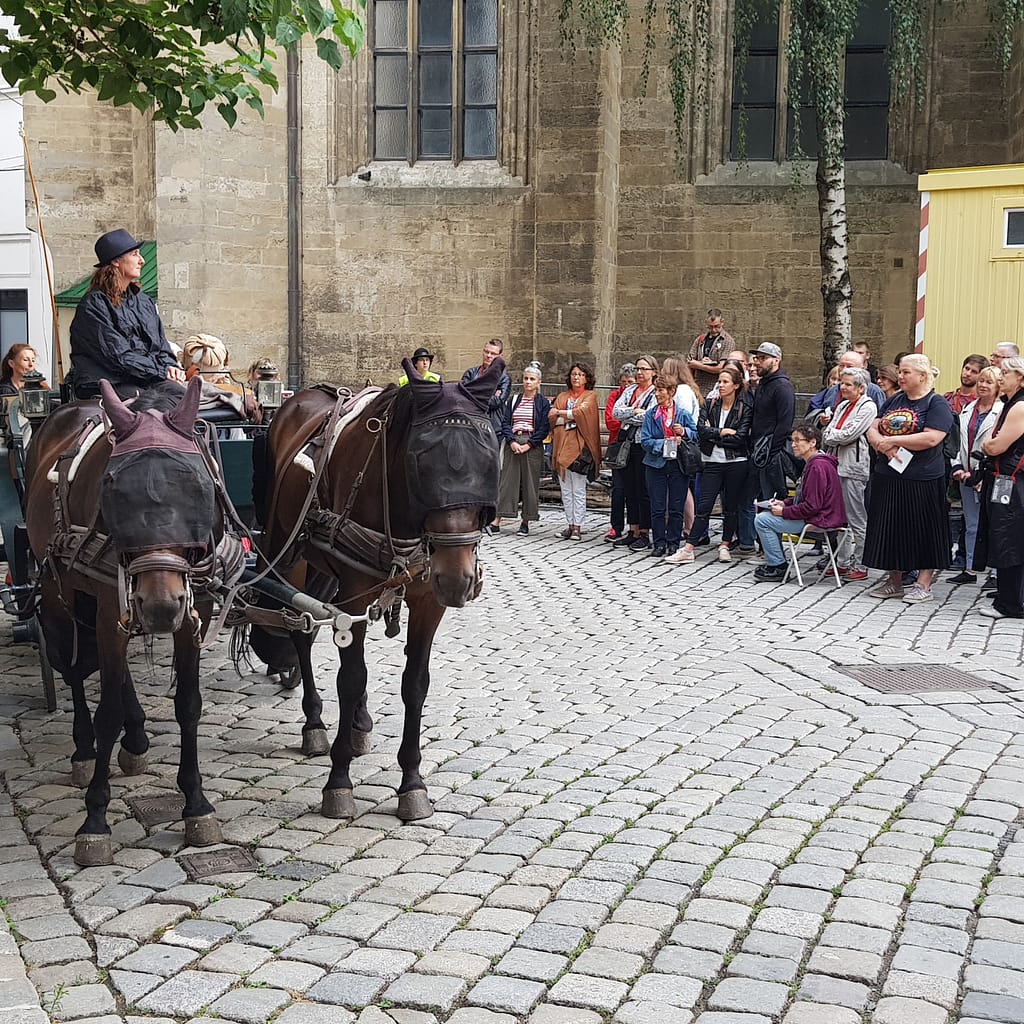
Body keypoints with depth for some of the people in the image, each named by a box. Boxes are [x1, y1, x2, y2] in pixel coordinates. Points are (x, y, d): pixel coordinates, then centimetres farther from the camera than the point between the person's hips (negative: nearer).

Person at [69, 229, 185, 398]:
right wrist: (161, 372, -14)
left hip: (146, 382, 6)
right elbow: (117, 355, -10)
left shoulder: (144, 302, 22)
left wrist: (170, 366, -3)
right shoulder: (94, 304, -2)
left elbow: (161, 346, 20)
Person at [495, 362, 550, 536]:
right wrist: (512, 441, -10)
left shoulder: (543, 403, 1)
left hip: (532, 447, -2)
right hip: (512, 444, 2)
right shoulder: (513, 400, 11)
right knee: (507, 480, -2)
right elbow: (505, 422, 5)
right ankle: (497, 520, -4)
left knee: (530, 482, 0)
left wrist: (528, 445, -13)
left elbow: (544, 429, -5)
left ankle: (526, 521, 8)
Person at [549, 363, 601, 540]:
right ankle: (570, 524, 12)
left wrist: (561, 413, -6)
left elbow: (582, 412, -14)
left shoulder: (590, 396, 5)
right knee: (566, 490, 6)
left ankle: (577, 526, -3)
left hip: (579, 446, -5)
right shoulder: (562, 397, 18)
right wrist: (571, 418, -9)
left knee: (578, 490, -5)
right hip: (562, 445, 5)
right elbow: (552, 418, 5)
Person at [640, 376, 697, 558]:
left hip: (678, 465, -1)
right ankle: (659, 544, 10)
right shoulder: (651, 414, 2)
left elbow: (697, 434, 2)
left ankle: (674, 543, 13)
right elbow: (645, 441, -4)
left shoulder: (683, 413, 2)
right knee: (657, 508, 3)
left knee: (676, 508, 4)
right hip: (656, 464, 1)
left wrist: (684, 432, -15)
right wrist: (663, 443, -15)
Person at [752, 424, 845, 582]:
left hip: (820, 521, -11)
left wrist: (784, 512, -15)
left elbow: (812, 506, -25)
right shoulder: (813, 463, 14)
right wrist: (784, 503, 8)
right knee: (768, 514, 21)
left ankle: (778, 567, -3)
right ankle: (775, 562, 20)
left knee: (762, 520, -12)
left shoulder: (817, 466, -21)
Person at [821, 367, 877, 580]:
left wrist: (831, 436, 0)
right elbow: (827, 434, 14)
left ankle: (860, 566, 3)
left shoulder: (868, 407, -7)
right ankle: (842, 562, 18)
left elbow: (849, 435, -15)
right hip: (836, 465, 8)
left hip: (854, 468, -8)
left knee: (857, 520, -3)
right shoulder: (842, 406, 18)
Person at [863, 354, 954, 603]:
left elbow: (931, 438, -20)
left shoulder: (937, 404, -7)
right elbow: (873, 430, 9)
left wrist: (892, 440, -15)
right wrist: (884, 446, -14)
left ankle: (923, 584, 8)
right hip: (887, 477, 7)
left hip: (922, 480, -7)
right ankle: (894, 581, 21)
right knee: (890, 528, 10)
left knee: (923, 531, 1)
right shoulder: (893, 401, 14)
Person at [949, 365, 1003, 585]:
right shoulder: (968, 410, 13)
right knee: (971, 525, 13)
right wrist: (958, 467, 1)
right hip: (966, 475, 7)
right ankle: (969, 569, 21)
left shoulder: (1003, 411, -9)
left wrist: (980, 474, -16)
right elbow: (958, 442, 13)